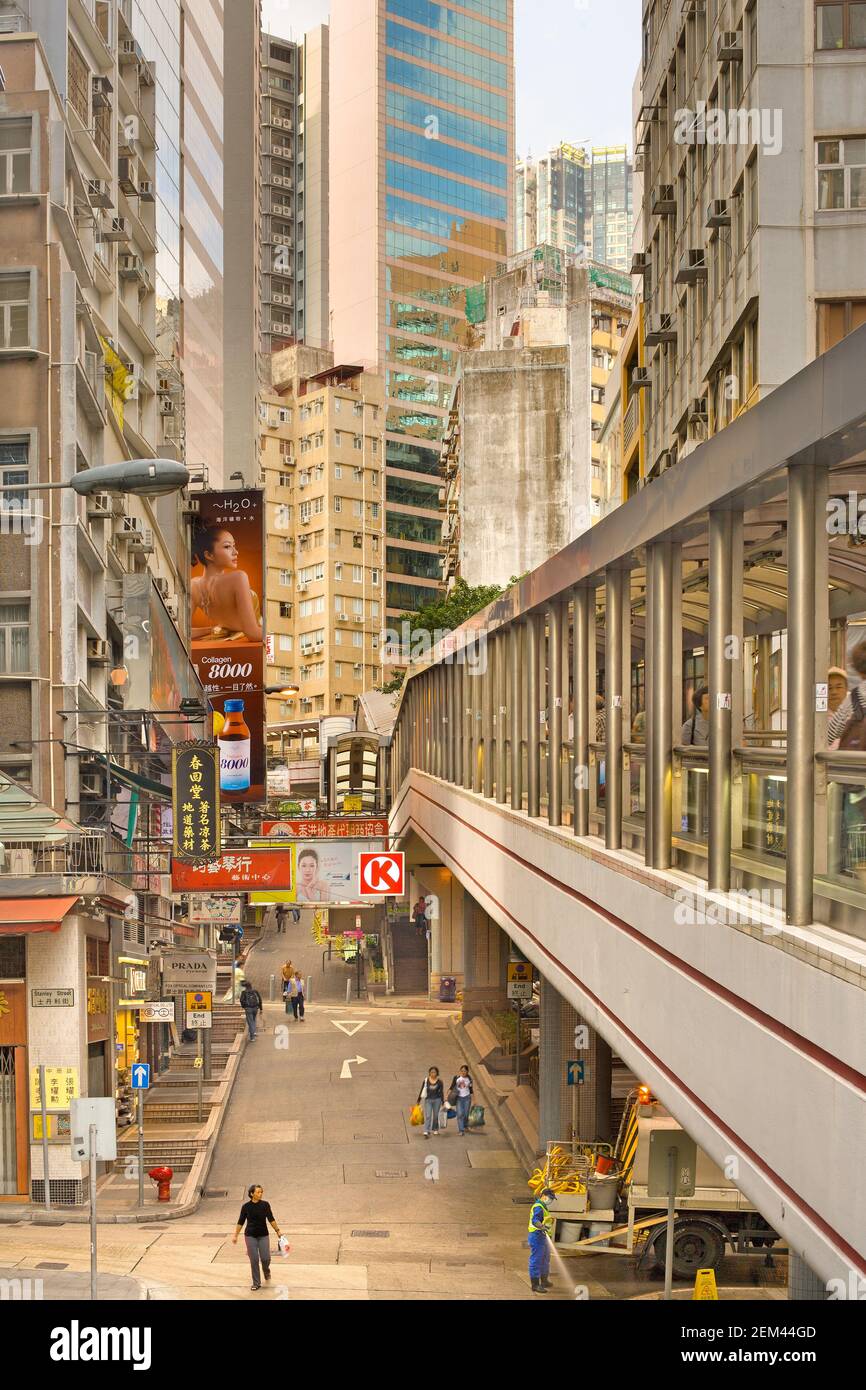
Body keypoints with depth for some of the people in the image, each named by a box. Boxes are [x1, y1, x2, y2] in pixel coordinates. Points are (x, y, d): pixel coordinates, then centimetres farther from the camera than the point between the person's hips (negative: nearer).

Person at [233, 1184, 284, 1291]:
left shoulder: (265, 1205, -3)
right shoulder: (246, 1206, -5)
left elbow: (271, 1219, 0)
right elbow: (240, 1222, 2)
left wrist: (278, 1231, -3)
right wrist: (235, 1236, 1)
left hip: (263, 1235, 1)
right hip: (250, 1236, -1)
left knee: (266, 1258, -3)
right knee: (254, 1260, -4)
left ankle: (266, 1270, 32)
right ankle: (256, 1283, 9)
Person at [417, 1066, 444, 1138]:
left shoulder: (439, 1081, -4)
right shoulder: (426, 1080, -3)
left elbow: (441, 1092, 1)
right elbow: (422, 1090, 3)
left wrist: (443, 1102, 1)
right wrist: (419, 1100, 6)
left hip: (437, 1100, 0)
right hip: (428, 1100, 0)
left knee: (436, 1115, 10)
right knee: (428, 1116, -8)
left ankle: (435, 1129, 30)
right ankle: (426, 1132, -15)